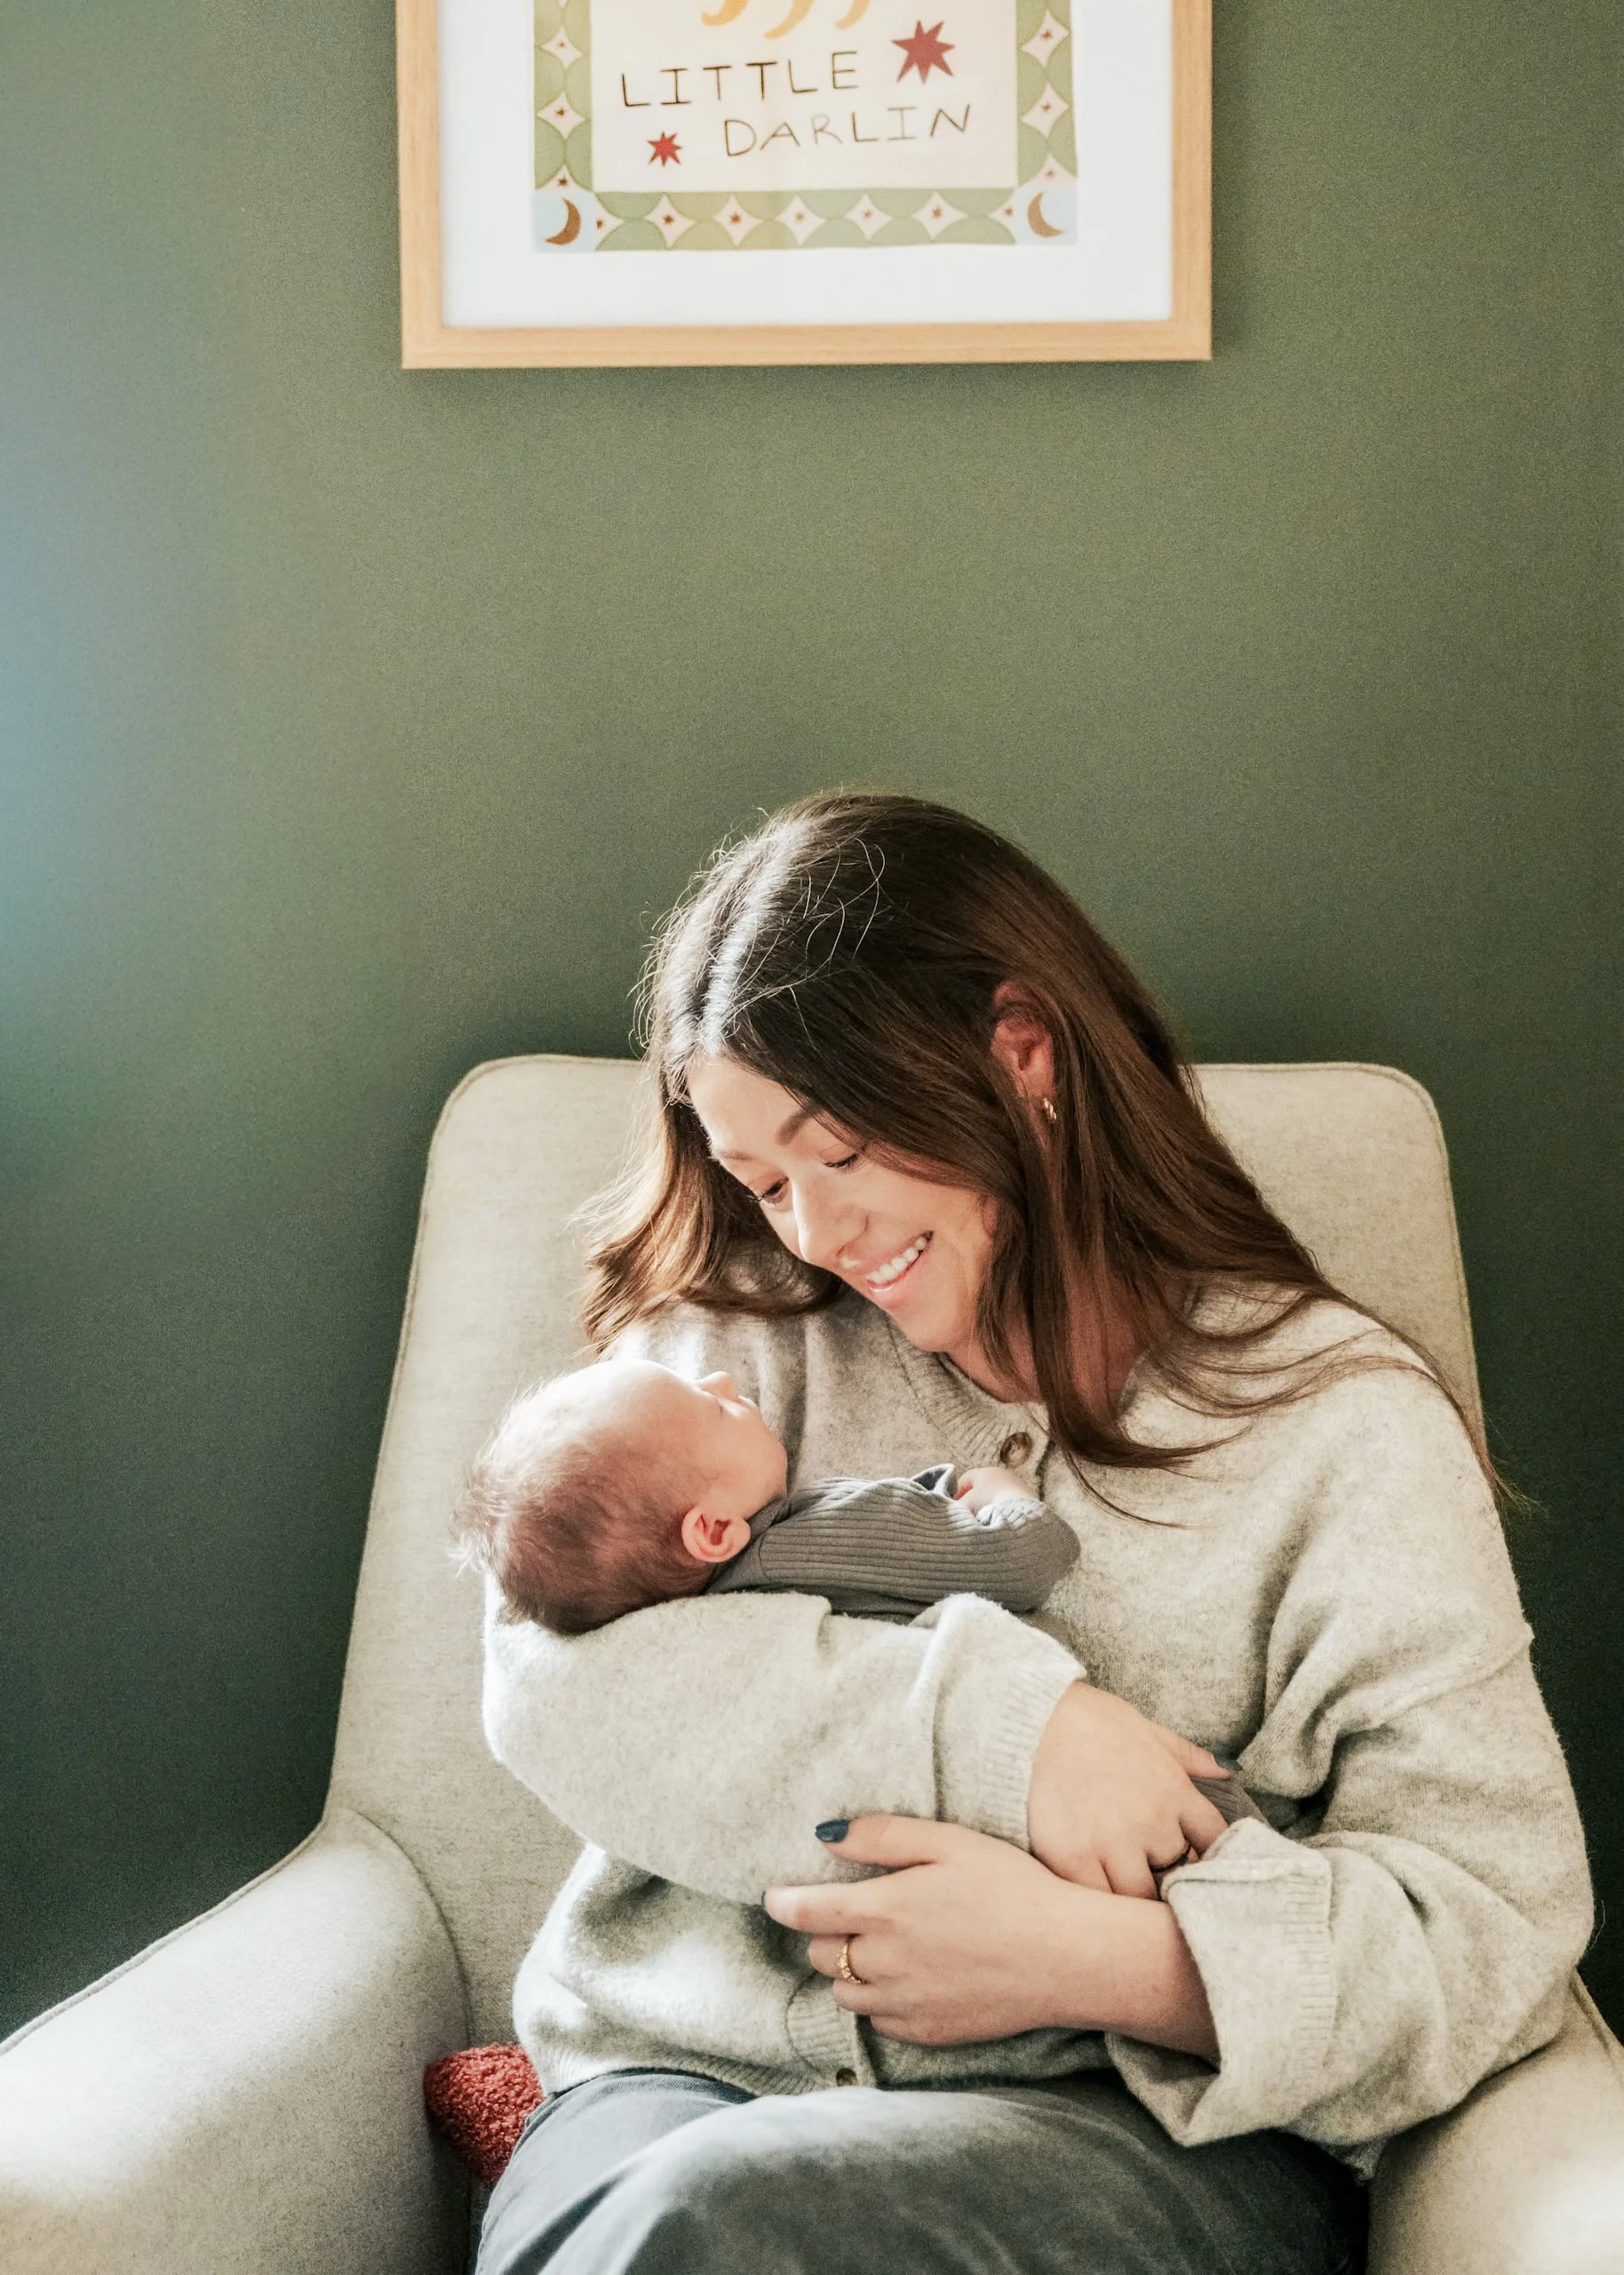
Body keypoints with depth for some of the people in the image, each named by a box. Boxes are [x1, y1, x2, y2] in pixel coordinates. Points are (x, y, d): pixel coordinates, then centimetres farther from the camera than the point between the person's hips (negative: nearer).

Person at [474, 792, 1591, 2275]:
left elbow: (1498, 1909, -2)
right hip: (693, 2071, 3)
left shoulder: (1340, 1416, 5)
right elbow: (553, 1678, -3)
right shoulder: (739, 1347, 13)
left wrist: (1087, 1960, -17)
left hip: (1163, 2129, -2)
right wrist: (992, 1726, -13)